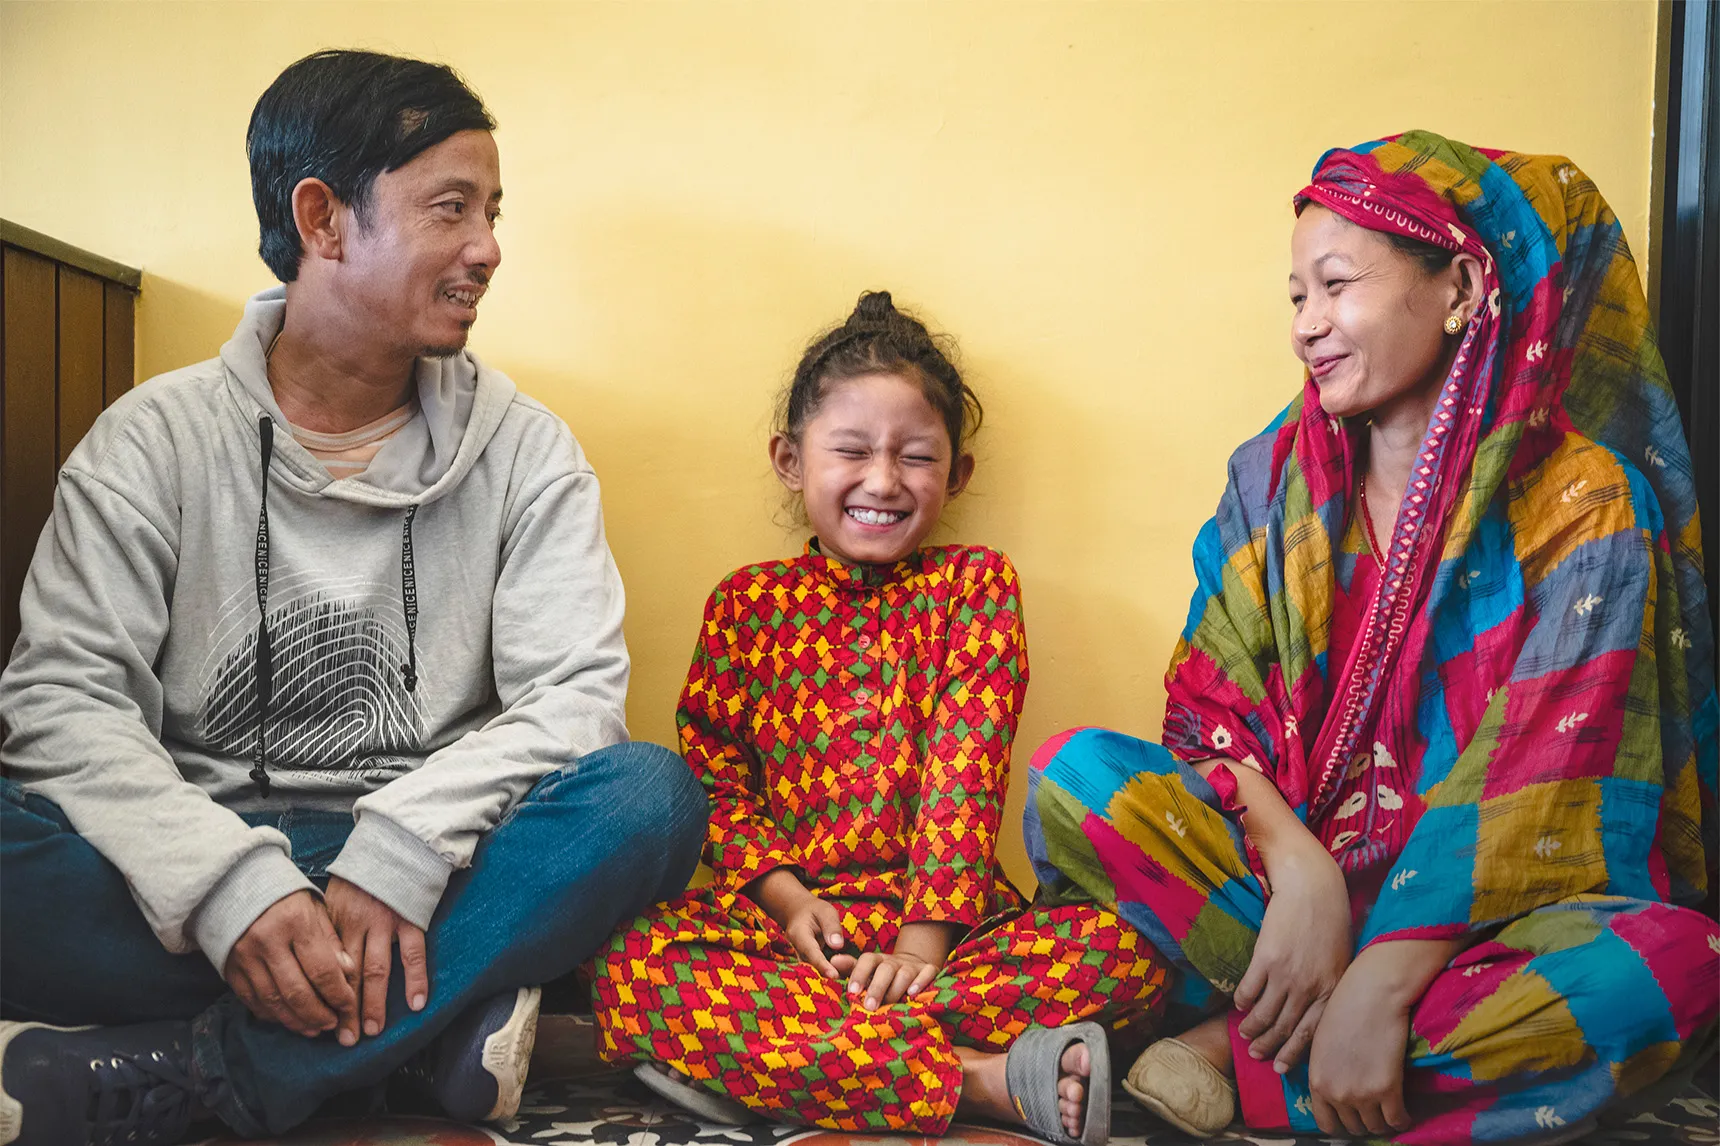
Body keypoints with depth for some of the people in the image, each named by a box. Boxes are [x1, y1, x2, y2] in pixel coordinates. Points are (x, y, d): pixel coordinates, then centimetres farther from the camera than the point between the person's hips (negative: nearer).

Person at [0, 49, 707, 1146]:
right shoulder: (158, 438, 3)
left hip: (420, 879, 1)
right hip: (205, 846, 0)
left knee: (654, 793, -28)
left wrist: (399, 852, -22)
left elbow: (576, 688, -6)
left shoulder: (524, 449, 5)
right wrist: (230, 882, -24)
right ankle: (439, 1014, -20)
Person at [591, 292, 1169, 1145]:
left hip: (942, 918, 0)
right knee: (631, 969, -29)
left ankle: (745, 1055, -30)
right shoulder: (746, 604, 11)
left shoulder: (974, 584, 7)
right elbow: (714, 776, 7)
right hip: (792, 913, 1)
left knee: (1124, 953, -26)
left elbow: (964, 771, -3)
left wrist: (925, 938, -14)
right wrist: (785, 897, -11)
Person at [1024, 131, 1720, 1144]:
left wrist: (1382, 982, -27)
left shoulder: (1581, 500, -8)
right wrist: (1297, 873, -21)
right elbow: (1214, 707, -1)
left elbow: (1543, 779, -17)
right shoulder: (1277, 474, 3)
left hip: (1481, 903, -1)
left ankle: (1242, 1049, -22)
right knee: (1075, 773, -19)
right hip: (1287, 848, 2)